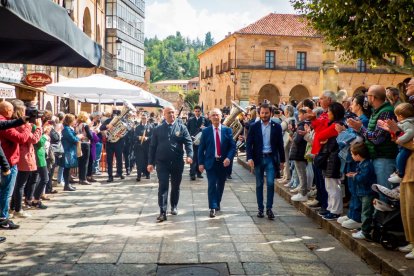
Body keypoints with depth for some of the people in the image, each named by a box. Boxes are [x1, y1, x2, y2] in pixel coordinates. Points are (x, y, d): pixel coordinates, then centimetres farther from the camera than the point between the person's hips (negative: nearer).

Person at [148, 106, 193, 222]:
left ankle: (174, 207, 33)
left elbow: (188, 142, -3)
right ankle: (162, 212, -8)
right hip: (162, 162, -1)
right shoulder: (158, 129, 5)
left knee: (175, 186, 14)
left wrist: (189, 155, -20)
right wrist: (150, 162, 0)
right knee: (163, 186, -8)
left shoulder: (182, 128, 4)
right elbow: (152, 146, 6)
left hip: (177, 163, 1)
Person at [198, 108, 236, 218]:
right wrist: (201, 163, -4)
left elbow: (232, 146, 0)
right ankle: (213, 208, -6)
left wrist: (229, 158, -16)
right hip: (210, 162, -2)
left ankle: (217, 204, 32)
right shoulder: (206, 131, 1)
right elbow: (201, 148, 2)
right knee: (212, 184, -9)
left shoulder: (227, 130, 2)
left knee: (221, 185, 13)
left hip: (223, 162, 2)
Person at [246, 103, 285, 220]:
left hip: (271, 158, 0)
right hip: (258, 158, 1)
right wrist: (249, 158, -13)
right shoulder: (254, 126, 1)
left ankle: (269, 208, 1)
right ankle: (260, 208, 16)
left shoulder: (276, 127, 2)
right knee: (259, 184, 8)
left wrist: (282, 160, 6)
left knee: (270, 183, -8)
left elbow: (280, 144, 6)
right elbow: (249, 143, -2)